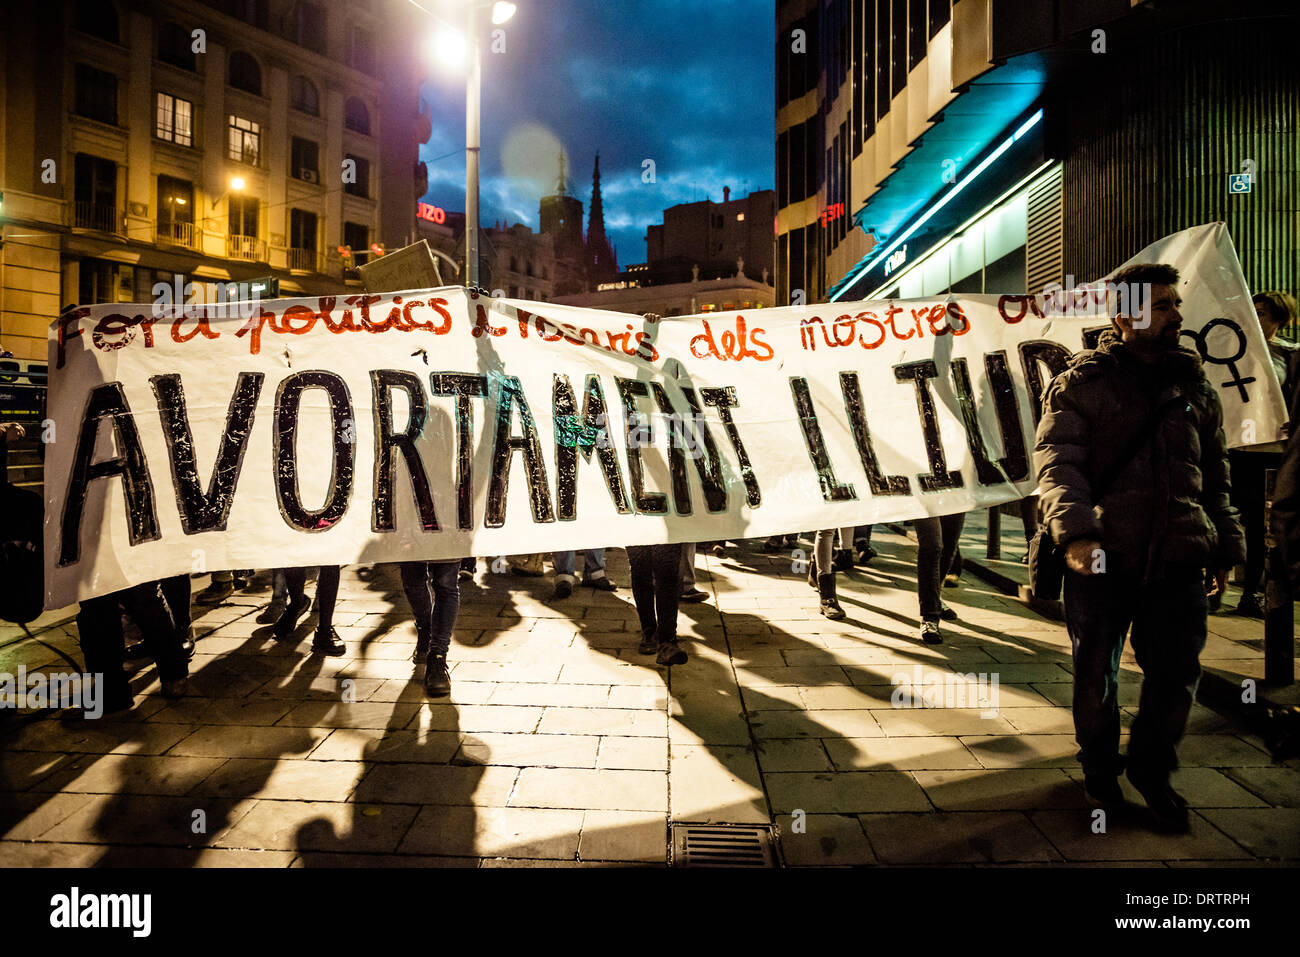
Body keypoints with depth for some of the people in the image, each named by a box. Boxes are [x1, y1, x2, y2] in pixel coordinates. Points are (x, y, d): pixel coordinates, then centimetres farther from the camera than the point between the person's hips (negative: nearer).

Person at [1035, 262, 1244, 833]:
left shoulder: (1196, 387, 12)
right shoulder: (1082, 384, -3)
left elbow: (1215, 477, 19)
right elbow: (1056, 463, -14)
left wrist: (1225, 546, 16)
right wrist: (1075, 531, -29)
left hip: (1178, 561, 4)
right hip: (1101, 560, -3)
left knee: (1176, 676, 6)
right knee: (1095, 677, 9)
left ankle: (1152, 773, 30)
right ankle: (1100, 770, 33)